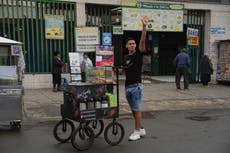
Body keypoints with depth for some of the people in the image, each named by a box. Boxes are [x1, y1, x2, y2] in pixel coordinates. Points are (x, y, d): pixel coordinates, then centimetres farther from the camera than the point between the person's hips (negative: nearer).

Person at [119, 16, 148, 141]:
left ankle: (137, 131, 7)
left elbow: (143, 40, -18)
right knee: (133, 110, 12)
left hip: (136, 86, -7)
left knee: (137, 109, -1)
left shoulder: (139, 53, -4)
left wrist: (144, 26, -29)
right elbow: (122, 70, 25)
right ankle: (141, 129, 24)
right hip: (127, 87, 7)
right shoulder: (125, 58, 12)